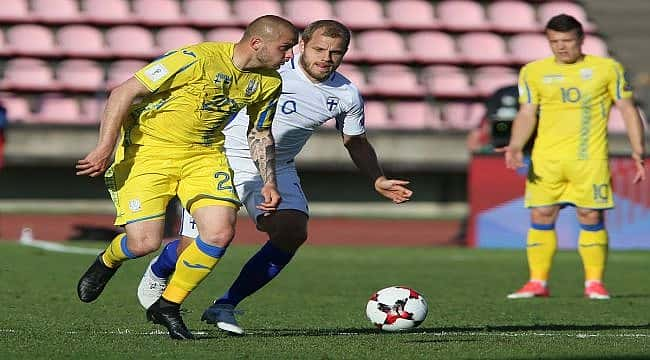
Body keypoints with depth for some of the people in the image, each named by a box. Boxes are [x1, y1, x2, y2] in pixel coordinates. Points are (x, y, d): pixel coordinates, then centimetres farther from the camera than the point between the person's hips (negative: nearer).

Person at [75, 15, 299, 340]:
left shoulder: (269, 83, -1)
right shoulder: (198, 59, -24)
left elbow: (260, 133, 17)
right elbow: (123, 93, -20)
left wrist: (268, 182, 6)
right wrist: (104, 148, -24)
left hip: (205, 154, 6)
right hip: (148, 147, -6)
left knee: (220, 232, -16)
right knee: (144, 242, -17)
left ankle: (167, 307, 6)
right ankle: (107, 262, 23)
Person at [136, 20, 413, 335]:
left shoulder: (347, 95, -3)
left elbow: (356, 142, 14)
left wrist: (378, 181, 1)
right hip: (225, 158, -4)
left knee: (292, 232, -21)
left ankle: (225, 306, -6)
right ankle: (158, 271, 33)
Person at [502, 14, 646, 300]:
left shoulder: (607, 68, 5)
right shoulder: (534, 72, 8)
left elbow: (627, 110, 7)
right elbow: (527, 113, 6)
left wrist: (638, 150, -1)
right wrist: (515, 146, -11)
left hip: (590, 158, -2)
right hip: (545, 159, 2)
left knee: (591, 218, -3)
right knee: (541, 217, -1)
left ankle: (594, 283, 5)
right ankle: (538, 282, 5)